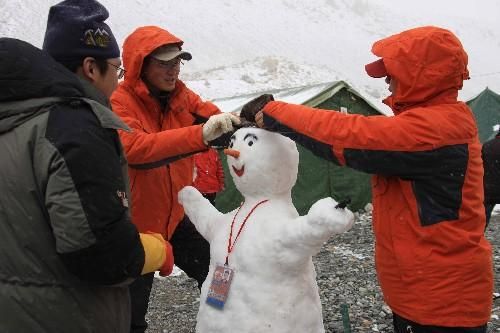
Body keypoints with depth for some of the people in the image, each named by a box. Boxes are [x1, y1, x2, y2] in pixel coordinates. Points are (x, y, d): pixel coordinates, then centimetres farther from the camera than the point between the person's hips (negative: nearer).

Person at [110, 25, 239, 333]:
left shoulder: (181, 96, 1)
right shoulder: (119, 103, -19)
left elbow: (220, 124, -7)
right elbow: (134, 148, -37)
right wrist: (200, 134, -49)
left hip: (176, 217, 6)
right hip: (135, 225, -5)